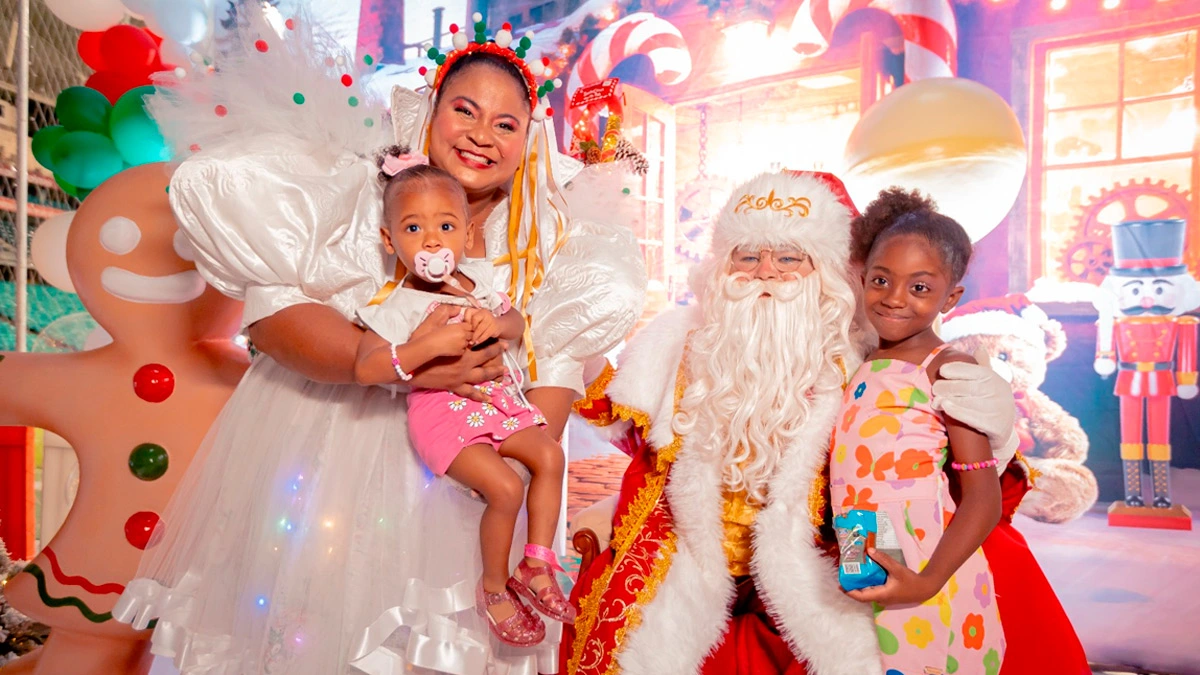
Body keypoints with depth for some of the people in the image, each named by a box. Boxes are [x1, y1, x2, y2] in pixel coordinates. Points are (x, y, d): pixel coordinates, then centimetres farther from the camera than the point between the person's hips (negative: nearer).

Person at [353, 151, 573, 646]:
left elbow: (517, 323, 13)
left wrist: (495, 322, -13)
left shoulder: (477, 278, 5)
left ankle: (536, 565, 4)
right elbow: (364, 369, -23)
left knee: (550, 456, -9)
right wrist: (433, 344, -30)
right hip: (443, 408, -6)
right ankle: (494, 588, 5)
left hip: (496, 396, 7)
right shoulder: (400, 307, -12)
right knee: (506, 488, -20)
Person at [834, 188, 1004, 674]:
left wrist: (928, 581, -23)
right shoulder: (862, 369, 8)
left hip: (925, 596, -5)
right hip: (859, 587, 6)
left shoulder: (948, 371, -11)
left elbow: (983, 501, -15)